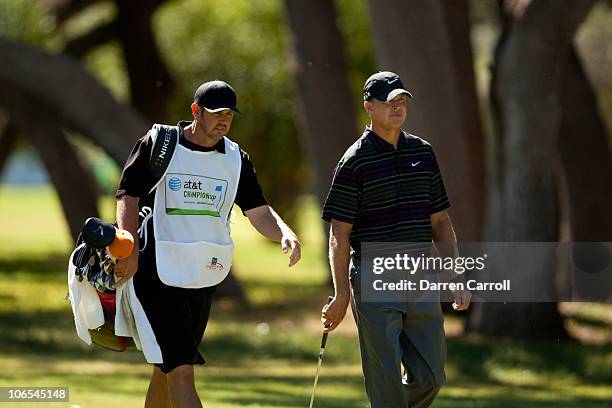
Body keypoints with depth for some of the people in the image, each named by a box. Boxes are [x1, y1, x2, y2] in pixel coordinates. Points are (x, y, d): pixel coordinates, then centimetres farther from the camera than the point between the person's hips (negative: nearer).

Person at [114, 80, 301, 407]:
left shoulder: (236, 159, 9)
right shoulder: (157, 144, -3)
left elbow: (259, 212, 7)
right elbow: (127, 196, -5)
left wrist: (285, 235, -14)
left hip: (203, 279, 5)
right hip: (157, 273, -5)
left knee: (167, 371, 11)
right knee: (181, 370, -15)